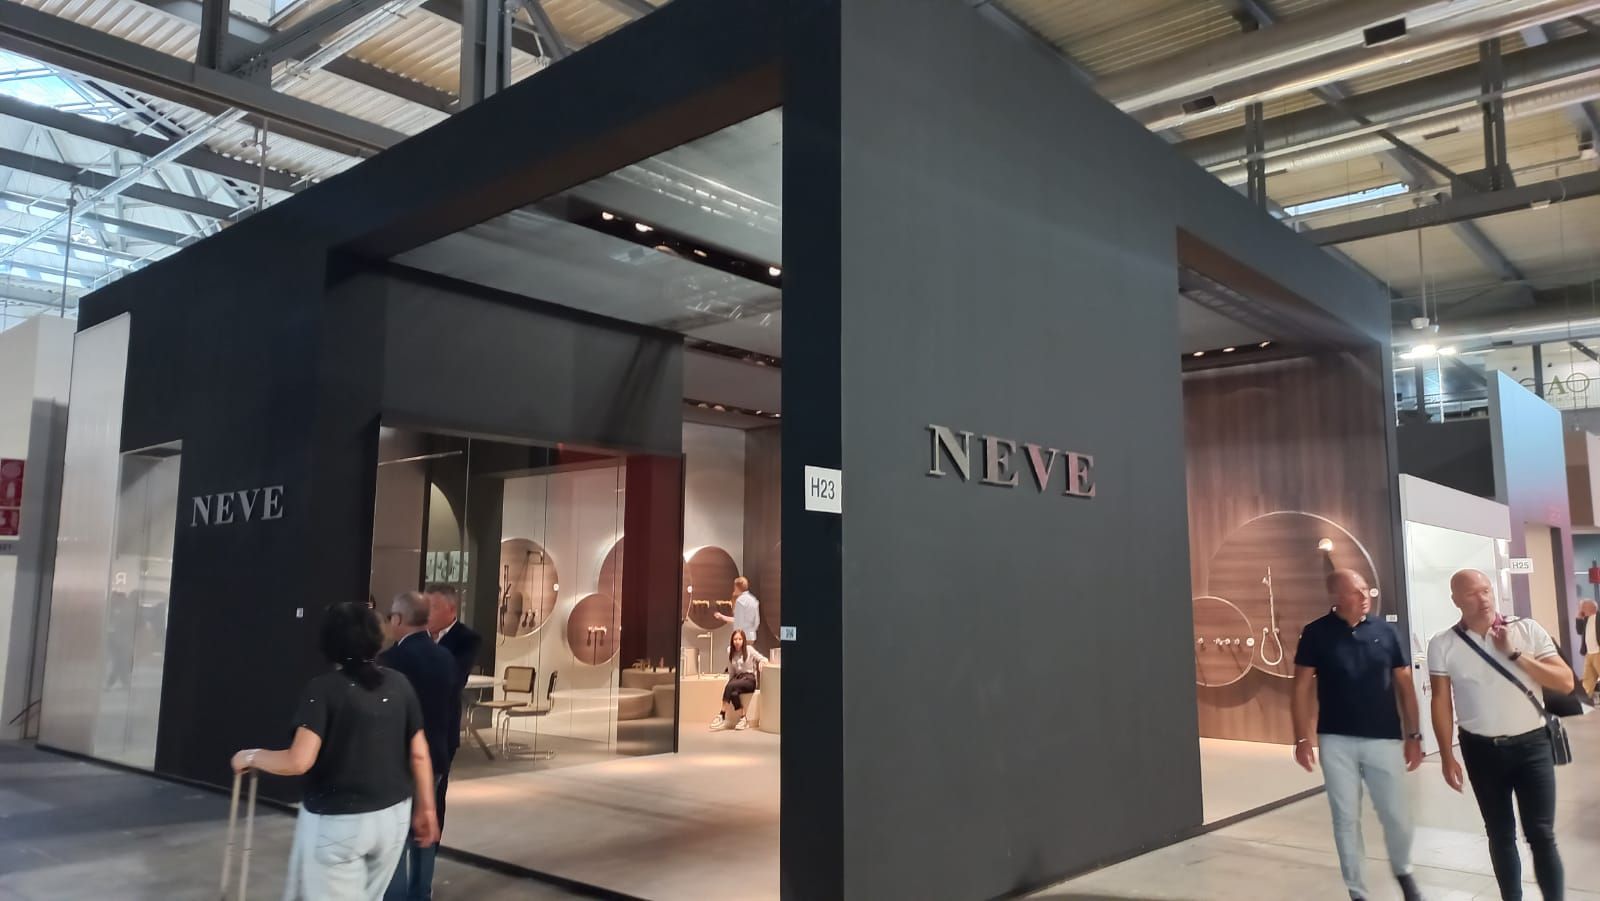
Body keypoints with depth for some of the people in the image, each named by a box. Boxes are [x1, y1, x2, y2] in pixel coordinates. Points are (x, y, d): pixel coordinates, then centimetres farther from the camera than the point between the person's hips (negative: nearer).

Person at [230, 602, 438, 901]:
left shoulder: (322, 688, -13)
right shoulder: (399, 683, 0)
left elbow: (299, 761, -21)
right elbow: (419, 754, 2)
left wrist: (251, 757, -3)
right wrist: (426, 808, 12)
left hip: (337, 821, -5)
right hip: (393, 815, 5)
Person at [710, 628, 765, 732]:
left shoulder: (749, 649, -4)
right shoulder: (730, 651, 7)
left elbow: (764, 659, 2)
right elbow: (731, 671, 13)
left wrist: (761, 663, -19)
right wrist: (730, 681, 2)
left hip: (750, 679, -3)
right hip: (737, 677, 3)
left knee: (730, 686, -33)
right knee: (733, 693, -34)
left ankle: (722, 715, -29)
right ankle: (743, 719, -28)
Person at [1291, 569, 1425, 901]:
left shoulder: (1385, 631, 0)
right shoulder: (1316, 633, -5)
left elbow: (1404, 685, 6)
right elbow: (1301, 688, -2)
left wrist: (1413, 735, 3)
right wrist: (1302, 739, -6)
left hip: (1384, 739, 1)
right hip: (1336, 741, -1)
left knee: (1397, 816, 6)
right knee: (1346, 819, 6)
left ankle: (1403, 871, 36)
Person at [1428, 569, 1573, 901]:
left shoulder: (1528, 630, -4)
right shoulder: (1443, 645, -5)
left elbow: (1566, 683, -7)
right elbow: (1441, 702, -1)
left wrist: (1515, 654, -16)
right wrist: (1447, 757, -2)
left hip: (1532, 745, -1)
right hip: (1482, 750, 1)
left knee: (1541, 834, 0)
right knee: (1500, 835, 12)